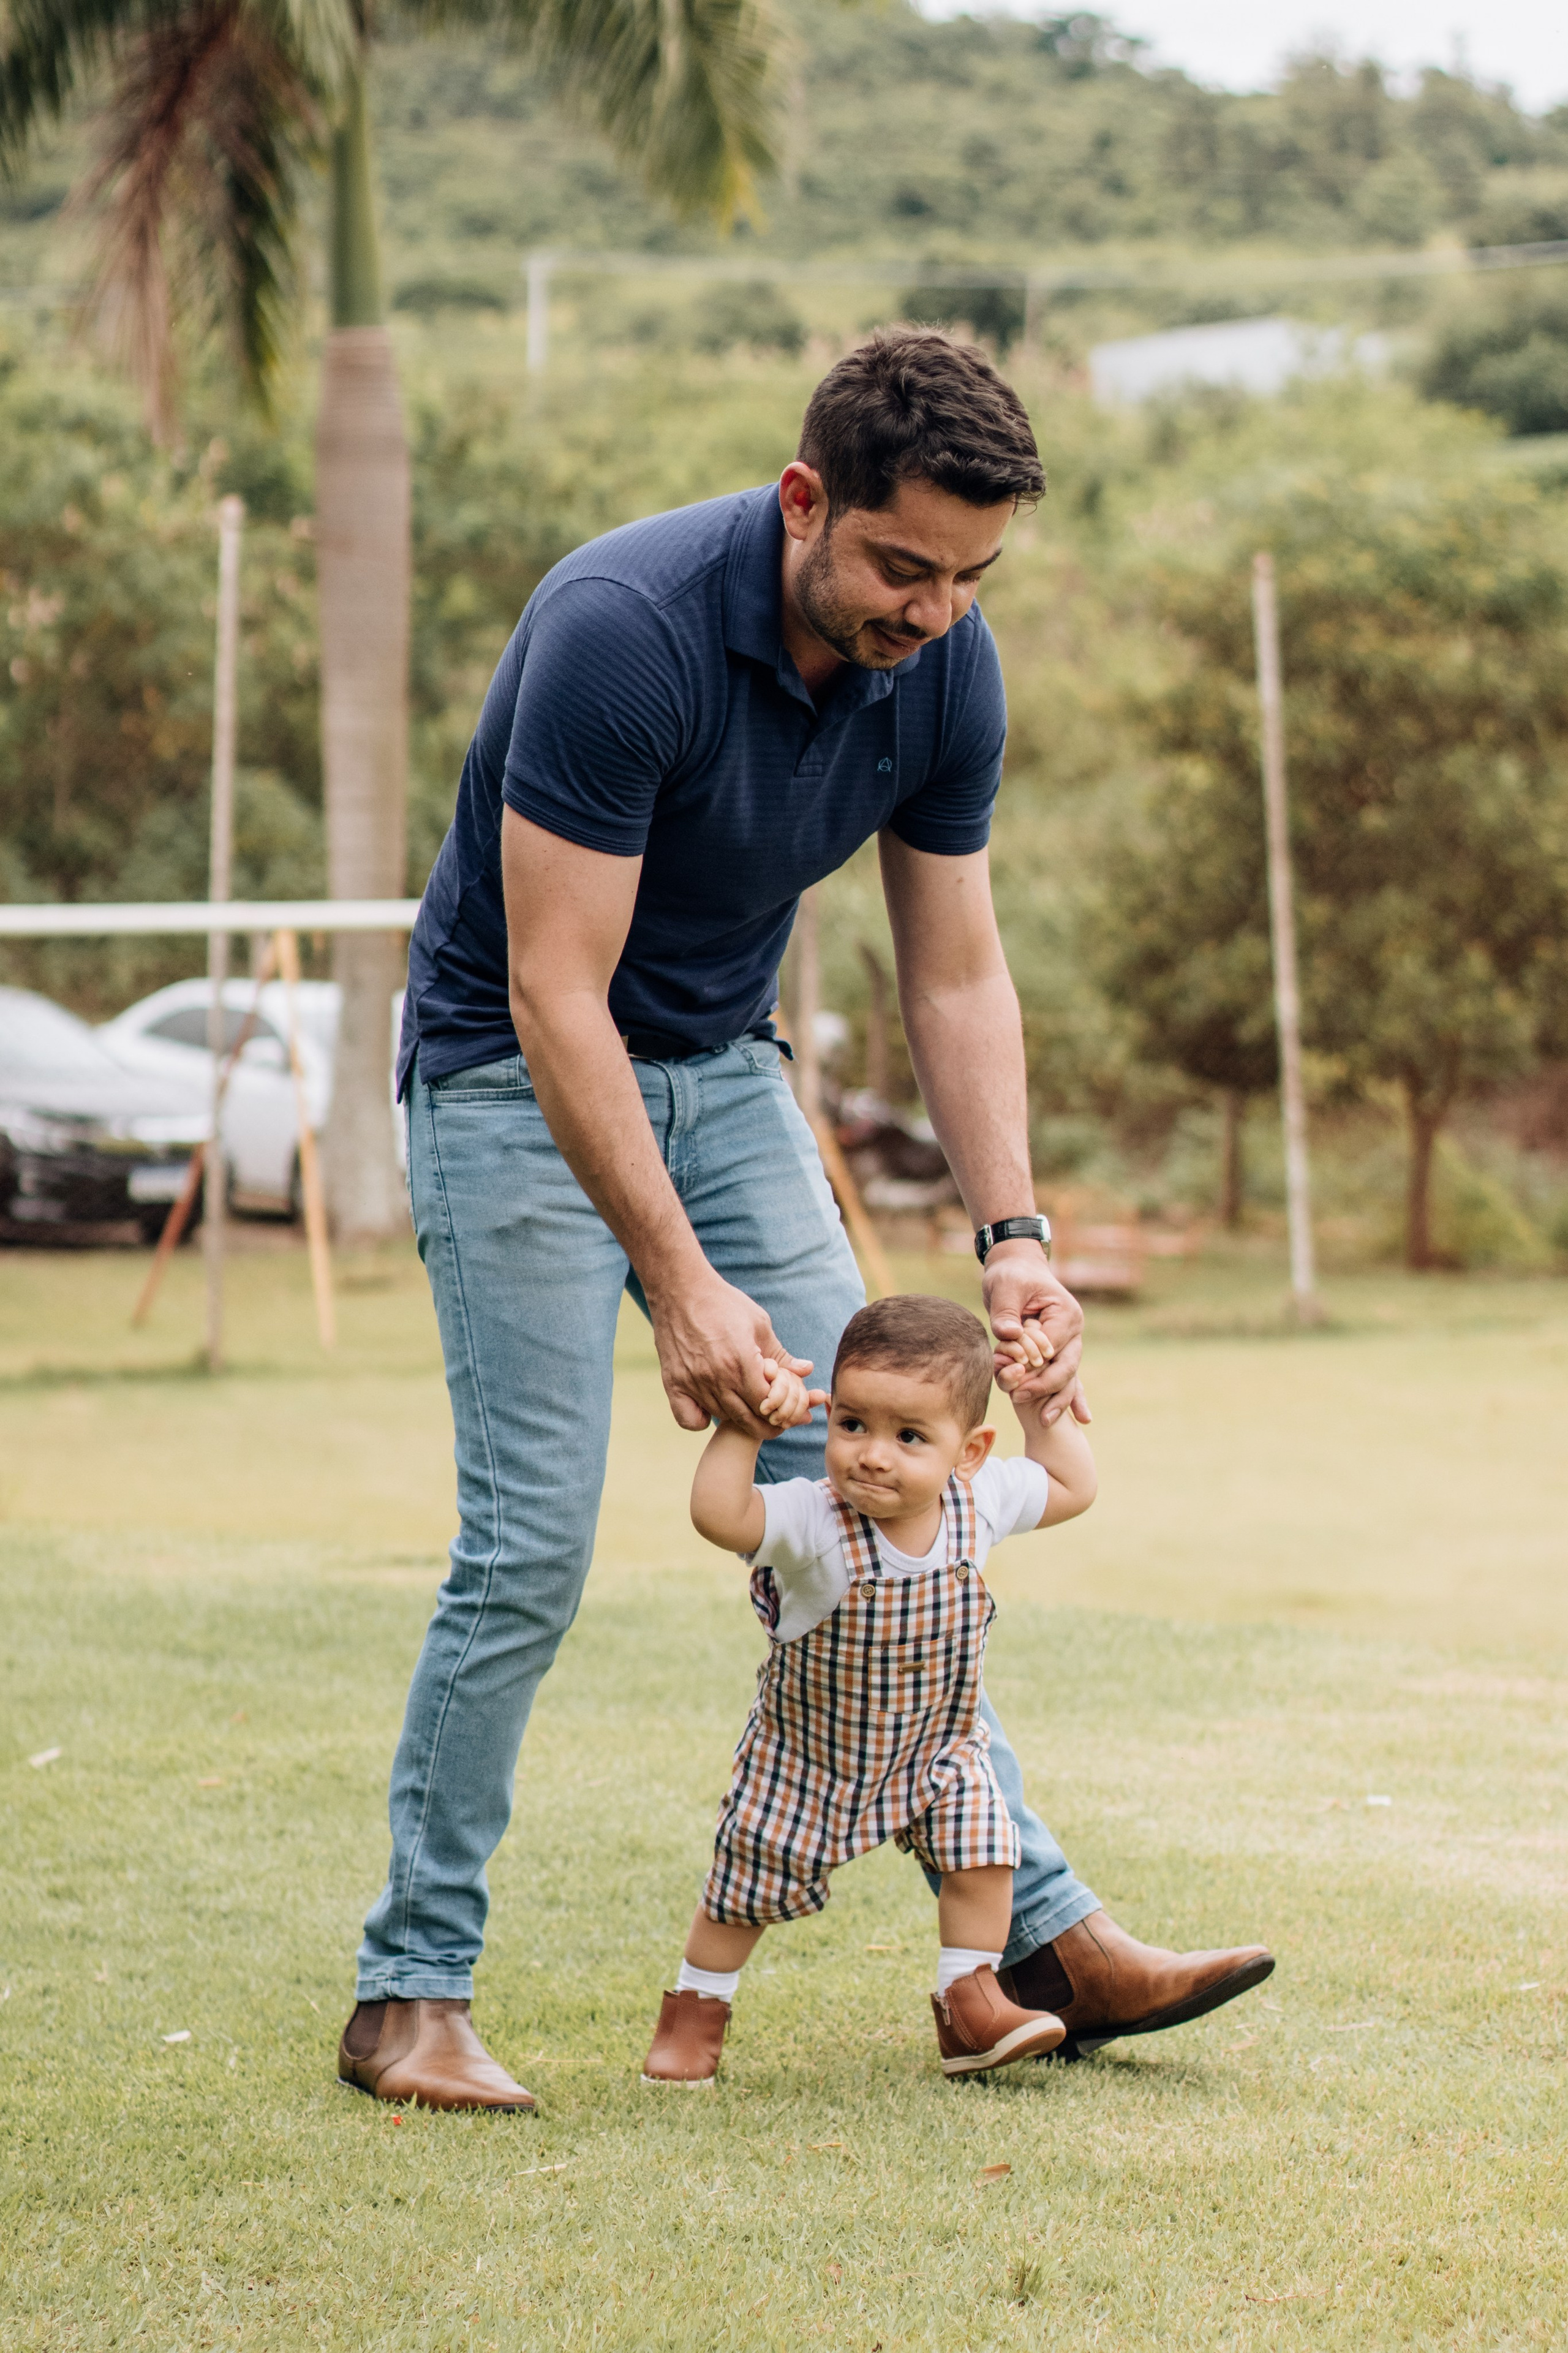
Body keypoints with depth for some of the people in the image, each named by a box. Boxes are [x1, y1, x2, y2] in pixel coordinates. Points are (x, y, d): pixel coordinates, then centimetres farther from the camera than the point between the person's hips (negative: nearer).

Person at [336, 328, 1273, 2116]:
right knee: (532, 1544, -11)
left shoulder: (944, 670, -10)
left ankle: (1037, 1932, 6)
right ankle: (409, 1993, 0)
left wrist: (1012, 1235, -13)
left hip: (722, 1072, 6)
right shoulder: (621, 632, -30)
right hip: (513, 1080, -6)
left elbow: (956, 977, -1)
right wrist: (681, 1281, -32)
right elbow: (556, 993, -29)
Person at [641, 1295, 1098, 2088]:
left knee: (980, 1856, -8)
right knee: (747, 1885, 7)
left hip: (937, 1744, 3)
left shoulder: (981, 1503, -18)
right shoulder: (812, 1521, -32)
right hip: (808, 1748, -3)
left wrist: (1044, 1407, -8)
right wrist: (745, 1425, -48)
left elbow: (1071, 1488, 1)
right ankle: (695, 2007, 29)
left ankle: (971, 2007, 9)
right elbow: (718, 1514, -48)